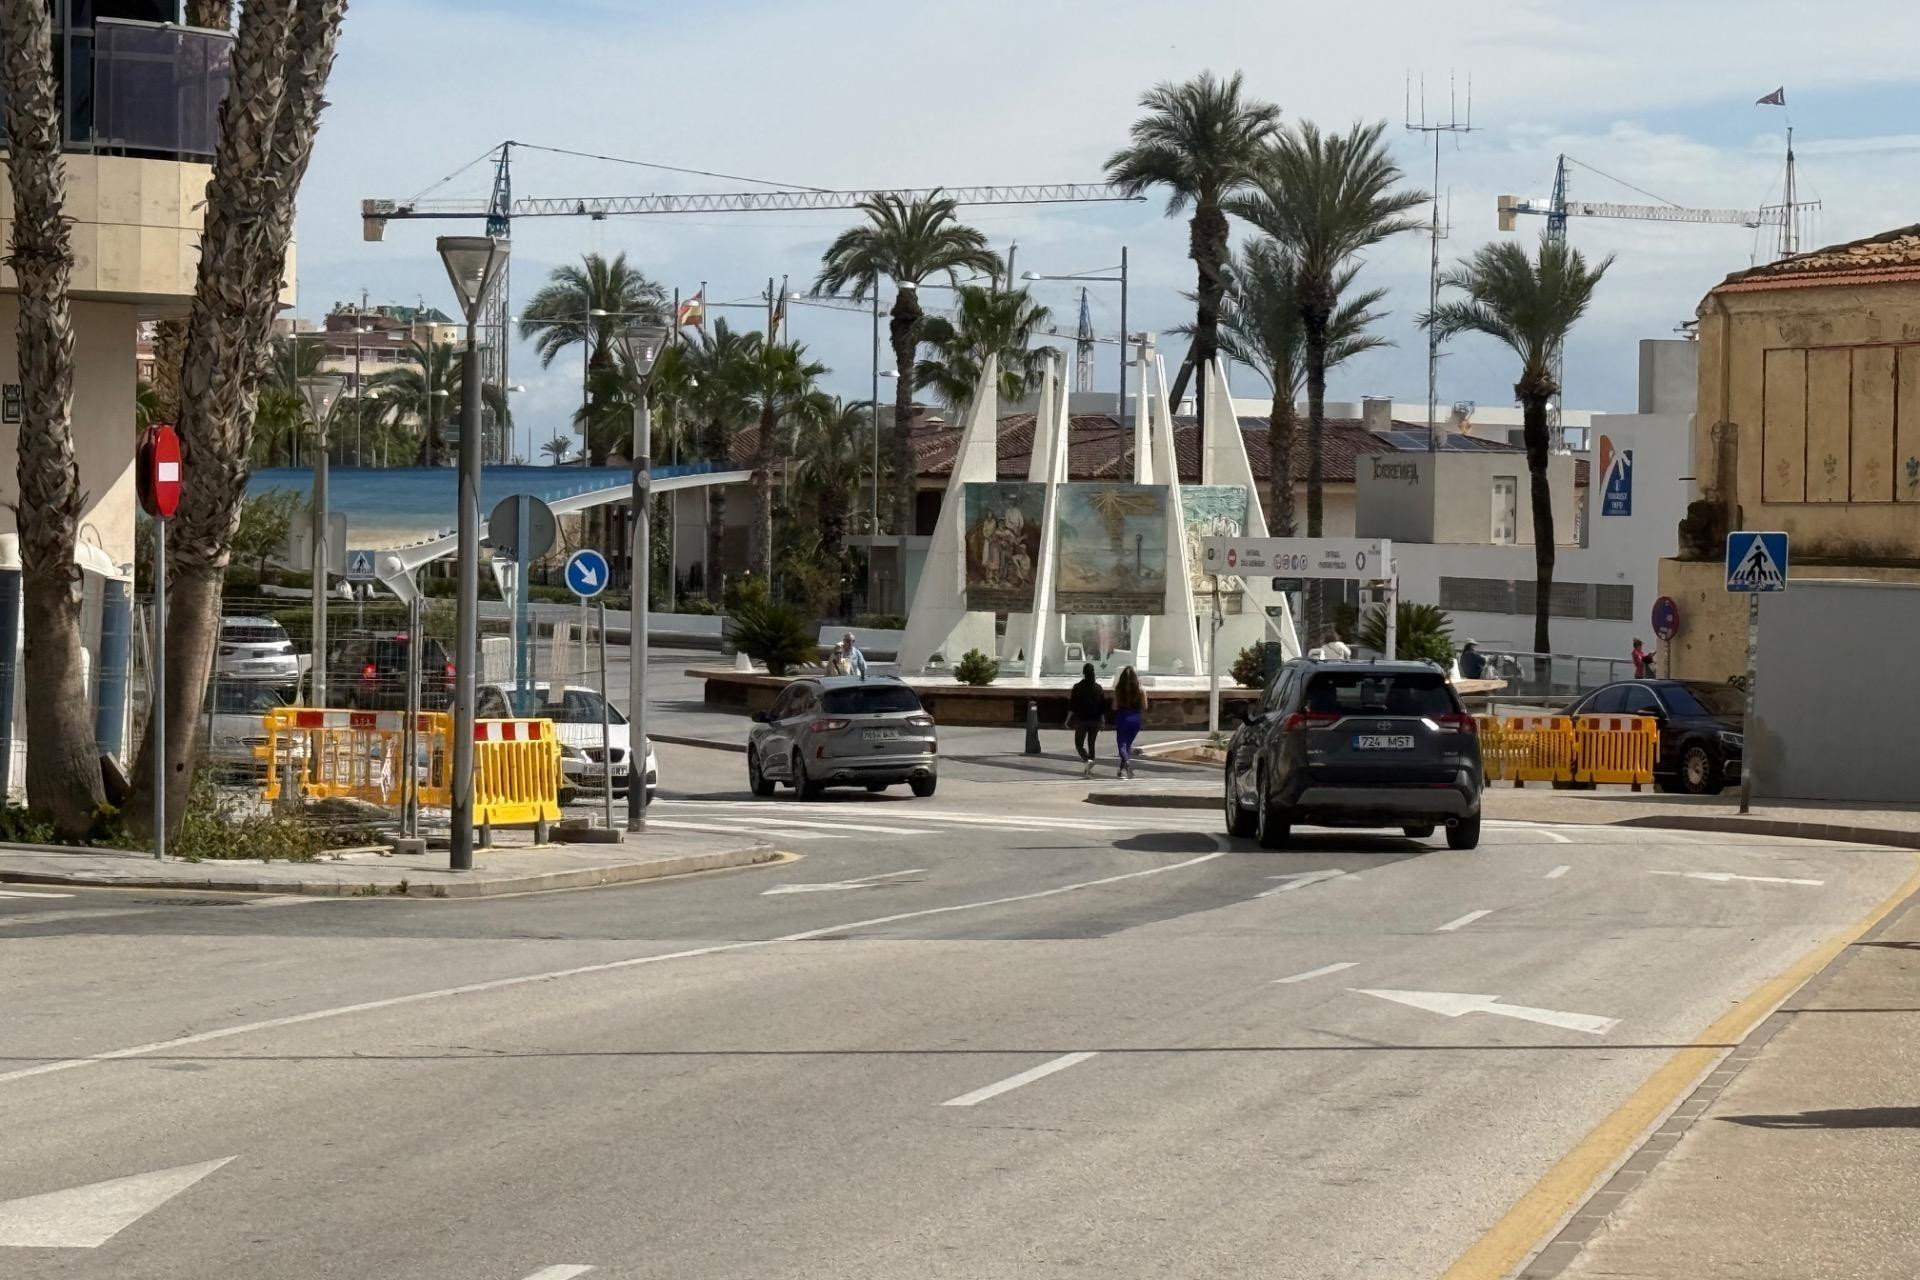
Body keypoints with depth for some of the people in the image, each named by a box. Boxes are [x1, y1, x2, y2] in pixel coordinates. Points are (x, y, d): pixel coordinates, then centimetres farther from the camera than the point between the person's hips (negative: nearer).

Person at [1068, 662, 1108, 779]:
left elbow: (1072, 706, -9)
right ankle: (1089, 770, 12)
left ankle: (1088, 760, -23)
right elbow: (1103, 707, 4)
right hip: (1095, 720, 3)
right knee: (1092, 744, 13)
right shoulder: (1099, 688, 2)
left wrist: (1068, 719, 0)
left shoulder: (1078, 688, -8)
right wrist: (1102, 721, 11)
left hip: (1082, 720, -3)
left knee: (1079, 744, 4)